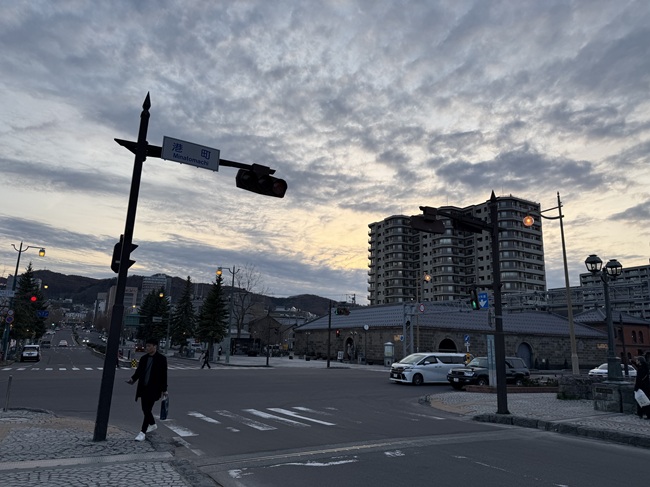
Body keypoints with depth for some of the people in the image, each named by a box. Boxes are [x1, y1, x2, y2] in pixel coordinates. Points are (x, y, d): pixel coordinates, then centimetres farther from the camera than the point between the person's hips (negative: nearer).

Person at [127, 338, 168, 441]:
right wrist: (133, 379, -10)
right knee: (145, 409, 14)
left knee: (148, 409, -8)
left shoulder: (161, 358, -8)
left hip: (153, 389, -6)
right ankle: (152, 425, 37)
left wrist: (164, 389, -7)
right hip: (143, 388, 6)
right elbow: (138, 371, 11)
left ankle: (142, 432, -3)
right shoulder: (143, 358, 8)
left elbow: (164, 375, -7)